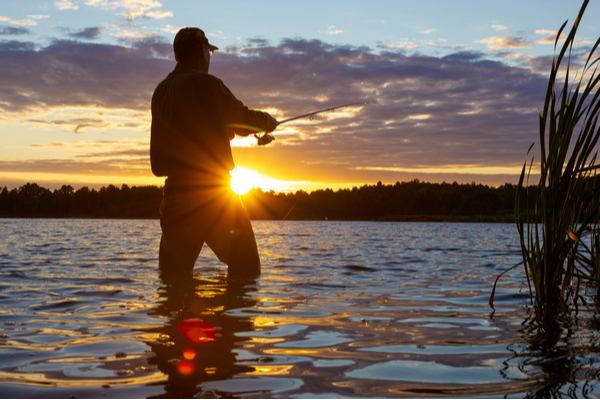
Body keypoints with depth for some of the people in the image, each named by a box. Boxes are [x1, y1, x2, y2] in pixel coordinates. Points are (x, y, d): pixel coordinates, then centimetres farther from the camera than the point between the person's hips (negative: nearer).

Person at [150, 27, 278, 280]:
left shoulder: (160, 91, 13)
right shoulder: (205, 83, -8)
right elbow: (244, 121, -2)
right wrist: (269, 122, 18)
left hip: (175, 191, 7)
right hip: (211, 190, -7)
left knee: (173, 273, 11)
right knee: (245, 268, 1)